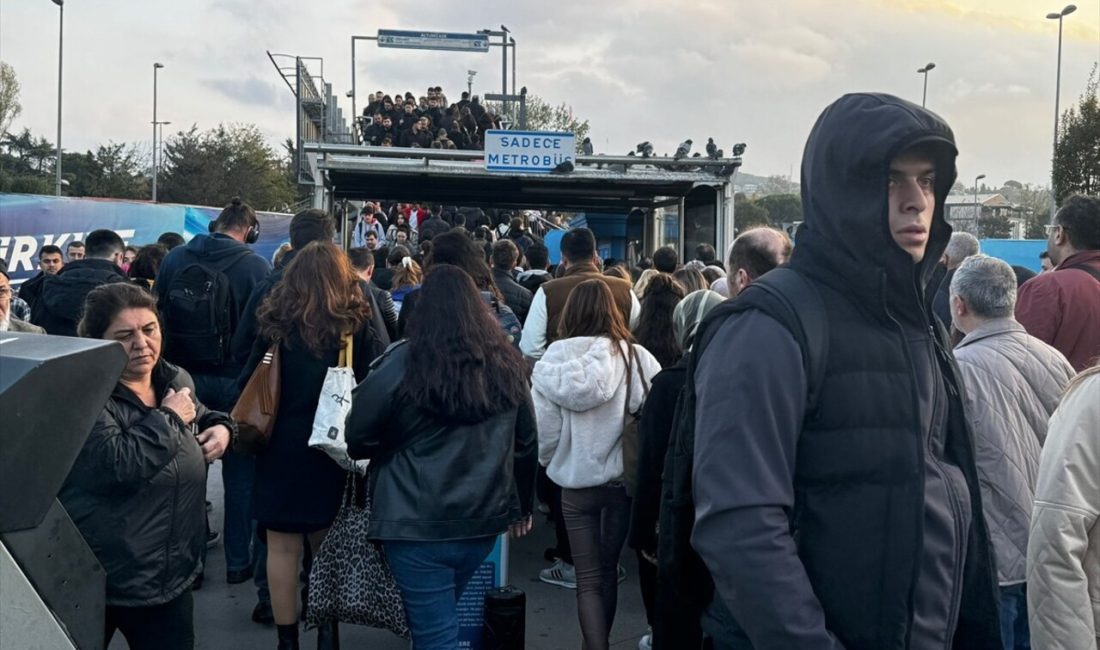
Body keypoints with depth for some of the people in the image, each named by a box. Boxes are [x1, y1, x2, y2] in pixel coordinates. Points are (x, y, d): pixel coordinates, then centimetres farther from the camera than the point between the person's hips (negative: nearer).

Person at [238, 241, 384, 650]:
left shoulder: (276, 325, -5)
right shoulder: (358, 326, -6)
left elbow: (247, 386, 1)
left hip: (281, 448, -1)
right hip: (334, 448, 1)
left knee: (283, 547, 8)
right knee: (328, 545, 17)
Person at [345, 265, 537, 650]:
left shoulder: (403, 364, -12)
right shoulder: (507, 363, 3)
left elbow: (358, 438, -5)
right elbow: (525, 443, 11)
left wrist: (397, 447, 17)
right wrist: (521, 506, 23)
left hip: (418, 523, -5)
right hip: (483, 518, 5)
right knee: (439, 614, 25)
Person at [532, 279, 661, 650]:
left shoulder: (554, 359, -11)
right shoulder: (636, 357, -13)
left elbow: (543, 428, -7)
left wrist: (548, 461, 13)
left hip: (575, 482, -1)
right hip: (623, 477, 1)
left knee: (587, 578, 10)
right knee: (608, 569, 21)